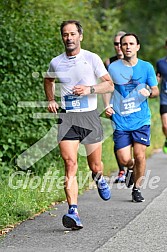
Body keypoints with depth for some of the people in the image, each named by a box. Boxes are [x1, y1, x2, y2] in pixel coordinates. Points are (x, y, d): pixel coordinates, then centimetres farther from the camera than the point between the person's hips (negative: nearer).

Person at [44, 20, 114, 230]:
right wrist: (51, 100, 12)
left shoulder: (92, 59, 0)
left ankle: (99, 179, 47)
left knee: (95, 166, 8)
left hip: (90, 116, 0)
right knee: (70, 163, -17)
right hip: (66, 118, 0)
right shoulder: (56, 63, 7)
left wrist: (89, 89, -15)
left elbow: (109, 85, 1)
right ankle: (73, 212, -23)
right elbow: (48, 80, 29)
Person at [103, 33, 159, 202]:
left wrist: (149, 92, -12)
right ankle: (131, 169, 32)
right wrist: (108, 106, 0)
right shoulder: (113, 67, 3)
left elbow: (156, 91, 10)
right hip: (120, 120, 0)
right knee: (124, 159, -5)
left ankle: (137, 188, 14)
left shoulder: (146, 67, 4)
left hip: (141, 120, 0)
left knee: (139, 156, -6)